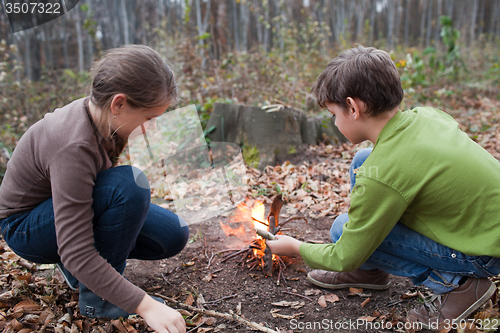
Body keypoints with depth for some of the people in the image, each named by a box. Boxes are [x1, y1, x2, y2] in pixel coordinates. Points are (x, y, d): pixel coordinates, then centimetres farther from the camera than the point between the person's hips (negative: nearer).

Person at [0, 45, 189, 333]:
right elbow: (76, 253, -37)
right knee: (130, 184, -34)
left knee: (174, 235, -6)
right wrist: (145, 305, -38)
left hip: (68, 206, 8)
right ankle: (96, 299, -15)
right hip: (26, 228, -7)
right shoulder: (74, 146, -35)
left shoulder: (100, 115, -12)